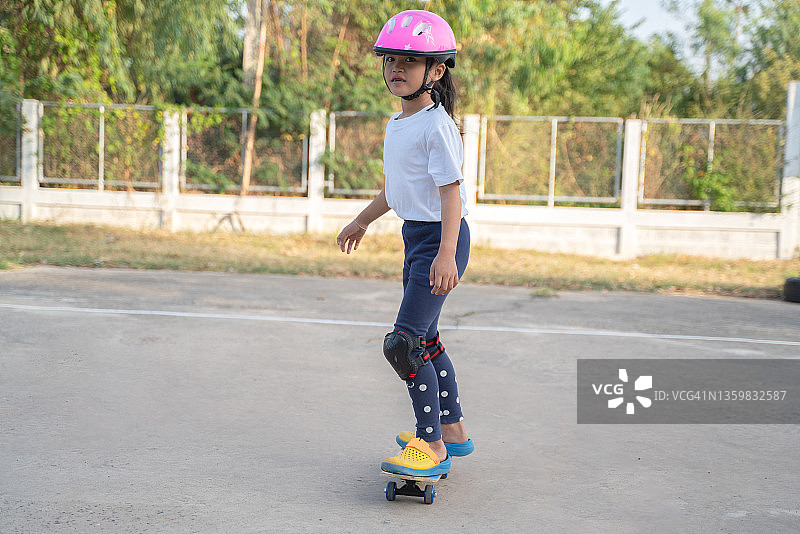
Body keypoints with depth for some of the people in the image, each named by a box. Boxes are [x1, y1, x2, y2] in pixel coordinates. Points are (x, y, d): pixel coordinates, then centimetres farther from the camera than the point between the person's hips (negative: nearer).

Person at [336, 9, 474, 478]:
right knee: (425, 339, 16)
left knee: (403, 342, -14)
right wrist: (363, 220, 36)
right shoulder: (398, 124, 11)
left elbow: (450, 191, -21)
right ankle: (453, 430, 30)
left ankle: (432, 446, -5)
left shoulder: (438, 126, -16)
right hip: (415, 237, 10)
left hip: (441, 239, -10)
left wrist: (446, 254, -30)